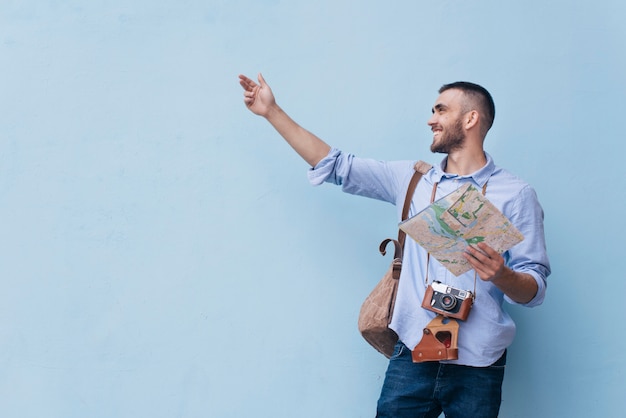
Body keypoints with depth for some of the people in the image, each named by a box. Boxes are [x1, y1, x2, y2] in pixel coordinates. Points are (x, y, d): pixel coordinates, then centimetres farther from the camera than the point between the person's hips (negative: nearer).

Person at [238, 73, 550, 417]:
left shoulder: (516, 195, 0)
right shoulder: (412, 178, 12)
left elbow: (534, 291, -2)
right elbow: (337, 166, 14)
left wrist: (502, 276, -25)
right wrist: (272, 112, 14)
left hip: (477, 366, -3)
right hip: (413, 353, 3)